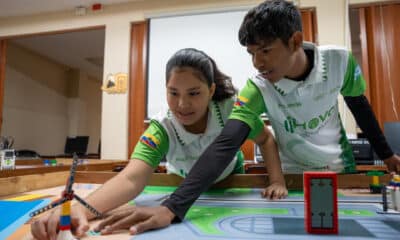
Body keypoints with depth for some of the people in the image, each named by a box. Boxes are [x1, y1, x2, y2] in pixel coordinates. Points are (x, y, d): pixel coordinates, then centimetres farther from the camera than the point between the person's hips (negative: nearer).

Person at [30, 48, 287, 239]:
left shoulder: (231, 109, -32)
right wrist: (81, 209, -70)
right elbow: (131, 179, -52)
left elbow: (266, 140, -14)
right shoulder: (161, 130, -36)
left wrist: (277, 180, -27)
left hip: (232, 182, 1)